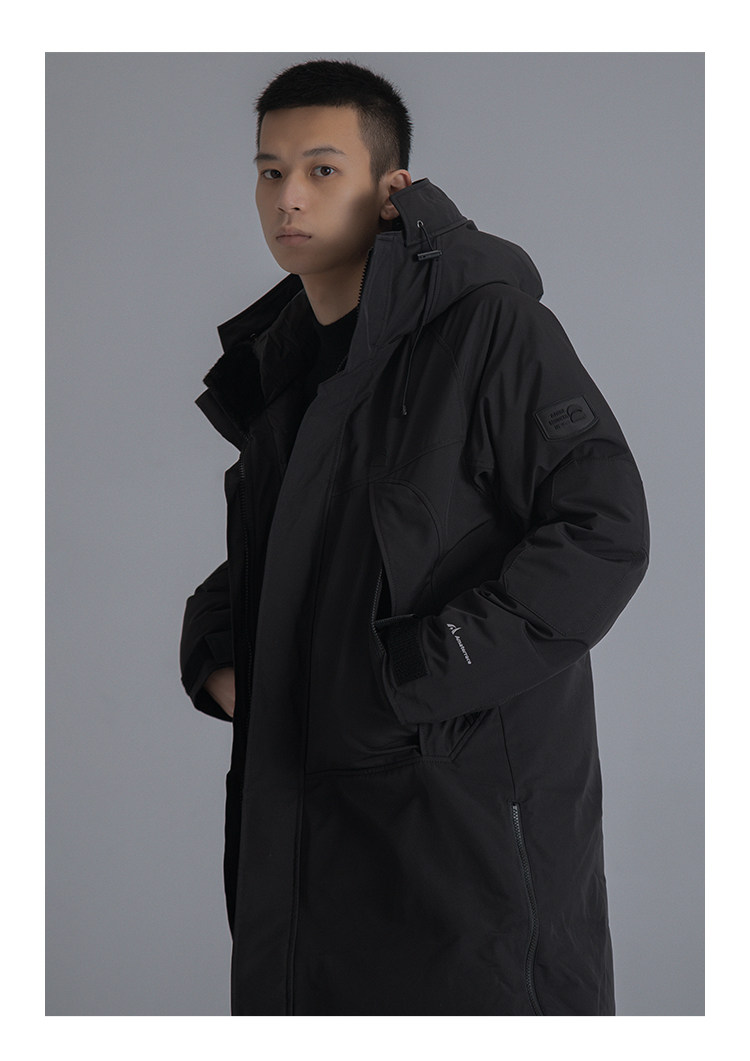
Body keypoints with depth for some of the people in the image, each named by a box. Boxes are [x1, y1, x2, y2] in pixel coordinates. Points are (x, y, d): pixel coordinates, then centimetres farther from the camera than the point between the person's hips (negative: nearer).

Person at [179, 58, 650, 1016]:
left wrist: (415, 675, -19)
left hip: (471, 799, -7)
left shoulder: (489, 327, -10)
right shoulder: (277, 365, 14)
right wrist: (213, 653, 7)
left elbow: (605, 533, -17)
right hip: (307, 804, 7)